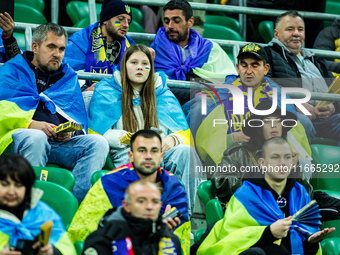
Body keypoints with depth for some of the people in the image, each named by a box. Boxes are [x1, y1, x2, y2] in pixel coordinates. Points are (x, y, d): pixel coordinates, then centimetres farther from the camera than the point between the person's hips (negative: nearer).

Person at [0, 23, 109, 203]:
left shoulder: (69, 78, 28)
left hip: (61, 142, 4)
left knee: (98, 143, -22)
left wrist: (70, 132, -2)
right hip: (18, 139, -4)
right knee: (36, 138, -39)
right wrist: (30, 124, -17)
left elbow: (80, 120, 22)